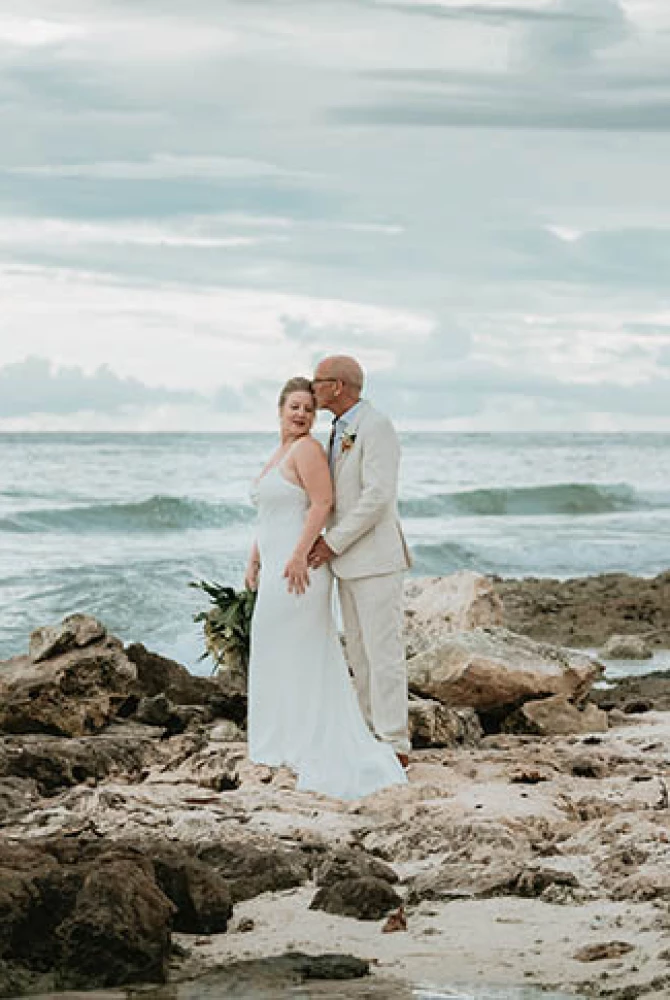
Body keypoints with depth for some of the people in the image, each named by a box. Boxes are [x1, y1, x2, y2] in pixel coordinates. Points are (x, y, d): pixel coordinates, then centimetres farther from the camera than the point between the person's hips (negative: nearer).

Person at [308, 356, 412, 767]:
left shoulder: (376, 426, -15)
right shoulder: (342, 432, 15)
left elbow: (378, 496, -23)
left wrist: (334, 543, -18)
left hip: (377, 558, -10)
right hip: (350, 562, 10)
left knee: (383, 651, -7)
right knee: (360, 653, 11)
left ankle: (395, 746, -4)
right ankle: (378, 731, 18)